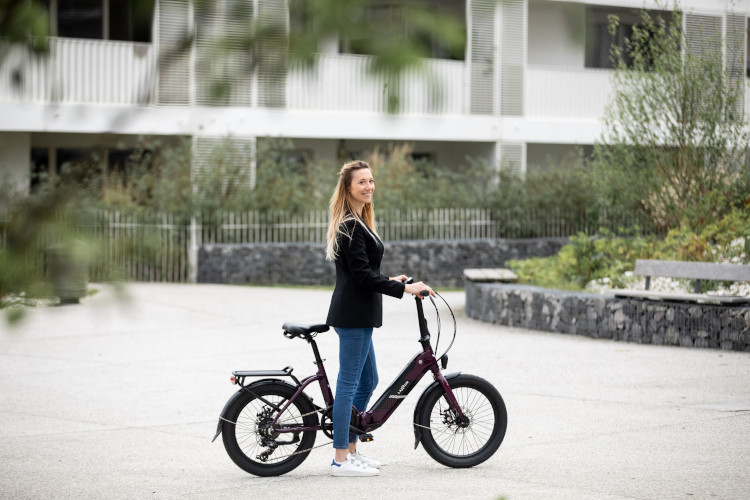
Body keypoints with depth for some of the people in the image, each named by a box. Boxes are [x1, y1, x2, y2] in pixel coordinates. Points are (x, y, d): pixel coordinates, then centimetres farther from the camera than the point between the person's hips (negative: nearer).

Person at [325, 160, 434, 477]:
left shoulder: (356, 224, 17)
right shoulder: (352, 227, -16)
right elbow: (362, 275, -21)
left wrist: (390, 281, 30)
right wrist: (405, 288, -20)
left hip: (356, 314, 11)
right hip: (354, 315, -11)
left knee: (368, 381, 17)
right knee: (348, 384, -6)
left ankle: (350, 449, 24)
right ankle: (341, 460, -1)